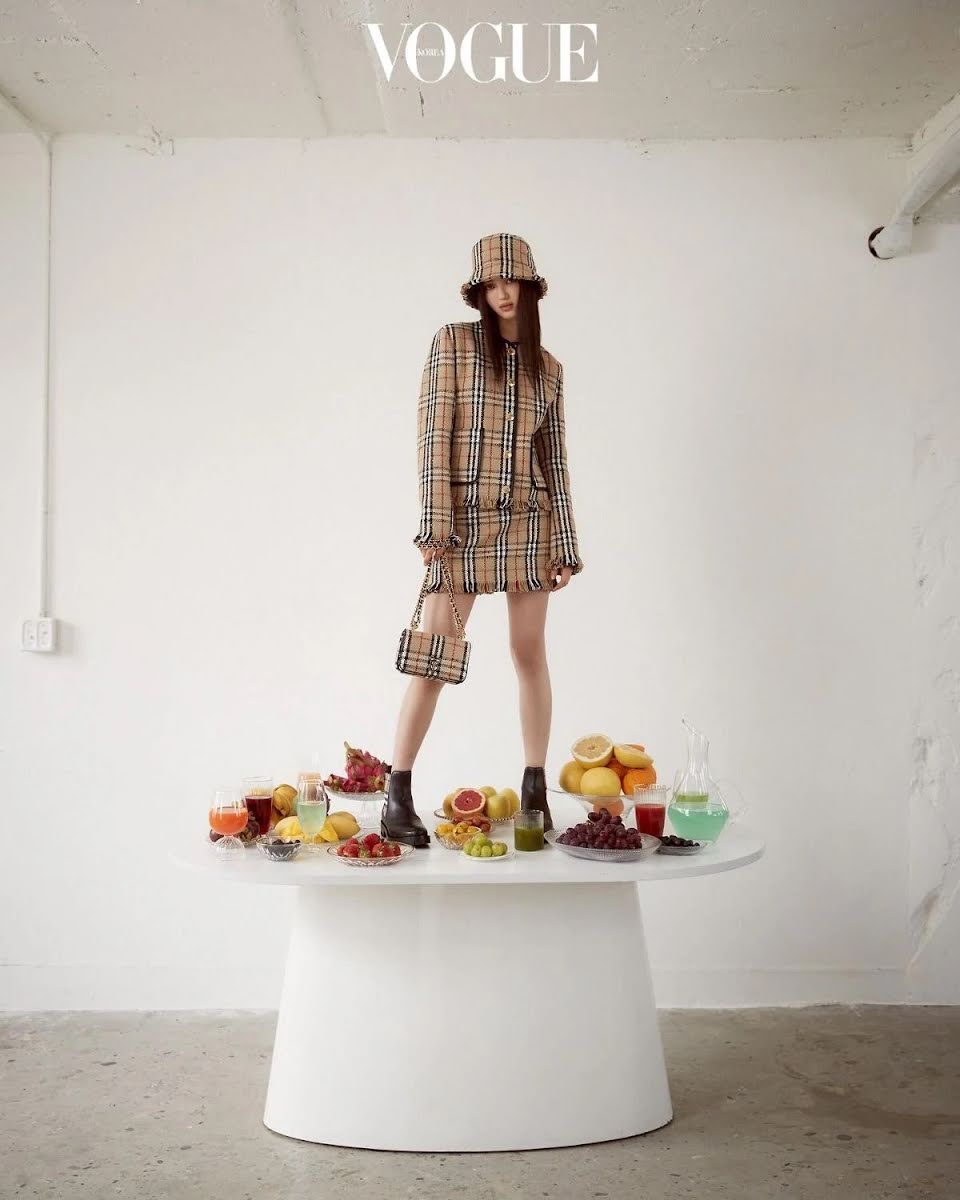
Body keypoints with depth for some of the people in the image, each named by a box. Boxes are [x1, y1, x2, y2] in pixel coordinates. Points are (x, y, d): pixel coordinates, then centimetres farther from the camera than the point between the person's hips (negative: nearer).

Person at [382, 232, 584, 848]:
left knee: (530, 653, 5)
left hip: (528, 520, 4)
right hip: (463, 519, -3)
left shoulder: (548, 367, 12)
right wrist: (435, 521, -14)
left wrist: (565, 545, 7)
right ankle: (398, 797, -3)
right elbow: (433, 432, -5)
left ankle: (536, 790, 13)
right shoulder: (453, 341, 2)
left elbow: (555, 458, 12)